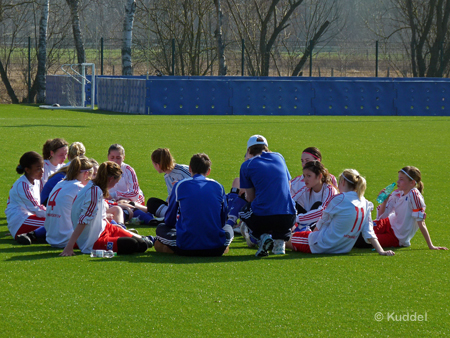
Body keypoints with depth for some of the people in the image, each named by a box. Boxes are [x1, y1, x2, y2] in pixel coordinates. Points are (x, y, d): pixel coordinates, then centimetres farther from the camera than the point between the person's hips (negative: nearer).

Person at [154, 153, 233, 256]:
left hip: (186, 248, -1)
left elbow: (169, 221, 13)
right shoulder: (218, 186, 8)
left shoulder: (180, 185, 5)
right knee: (228, 228, 35)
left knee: (161, 228, 26)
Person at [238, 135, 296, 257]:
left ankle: (262, 236, 2)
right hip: (287, 217, 3)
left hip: (262, 217, -3)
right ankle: (280, 239, 9)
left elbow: (250, 198, 10)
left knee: (243, 213, 32)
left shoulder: (247, 165, 5)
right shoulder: (279, 157, 16)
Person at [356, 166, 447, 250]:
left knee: (360, 242, -13)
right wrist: (384, 201, -18)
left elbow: (421, 223, -23)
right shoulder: (397, 193, -3)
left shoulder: (414, 195, -24)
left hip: (398, 238, -6)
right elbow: (382, 216, 1)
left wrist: (431, 246, -21)